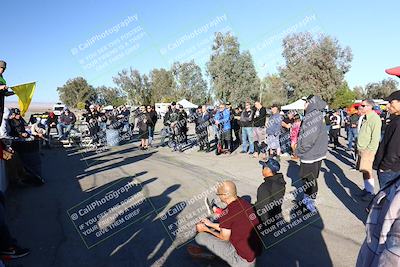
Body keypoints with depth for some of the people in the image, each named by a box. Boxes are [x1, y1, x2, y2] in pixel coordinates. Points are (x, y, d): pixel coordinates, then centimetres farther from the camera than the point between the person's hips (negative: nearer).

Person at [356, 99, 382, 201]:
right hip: (361, 149, 8)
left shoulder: (375, 119, -15)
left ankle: (370, 192, 7)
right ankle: (367, 188, 23)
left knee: (366, 171, -4)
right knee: (363, 170, 13)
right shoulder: (366, 118, 13)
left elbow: (375, 138, -19)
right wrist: (359, 148, 14)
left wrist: (368, 151, -19)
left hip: (368, 150, -8)